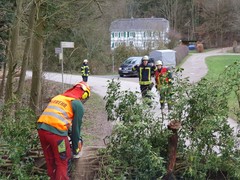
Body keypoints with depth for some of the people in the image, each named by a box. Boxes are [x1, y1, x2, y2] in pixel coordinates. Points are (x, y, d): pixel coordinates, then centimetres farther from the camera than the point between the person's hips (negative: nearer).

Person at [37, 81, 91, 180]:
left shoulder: (58, 97, 24)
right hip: (56, 131, -6)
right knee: (62, 163, 10)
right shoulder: (78, 104, 4)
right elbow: (76, 127, 6)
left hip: (41, 128, 6)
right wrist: (76, 149, 17)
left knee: (50, 161, 21)